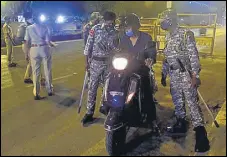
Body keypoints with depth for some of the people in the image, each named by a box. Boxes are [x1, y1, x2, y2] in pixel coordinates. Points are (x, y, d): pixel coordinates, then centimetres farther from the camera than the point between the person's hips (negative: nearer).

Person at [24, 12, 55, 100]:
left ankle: (36, 93, 8)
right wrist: (52, 45, 15)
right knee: (47, 70, 12)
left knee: (35, 72, 7)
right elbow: (47, 41, -6)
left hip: (34, 50, 1)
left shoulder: (29, 28, 0)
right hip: (44, 49, -1)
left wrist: (26, 54, 3)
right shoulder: (44, 27, -2)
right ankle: (49, 90, 23)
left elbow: (27, 42, -3)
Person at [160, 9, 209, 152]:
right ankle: (181, 123, 30)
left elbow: (194, 55, -13)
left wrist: (195, 75, -19)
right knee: (177, 101, 14)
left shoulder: (186, 34, -8)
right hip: (174, 76, 7)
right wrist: (164, 75, 18)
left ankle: (200, 133, -5)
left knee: (192, 102, -9)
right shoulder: (168, 37, 13)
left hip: (186, 75, -7)